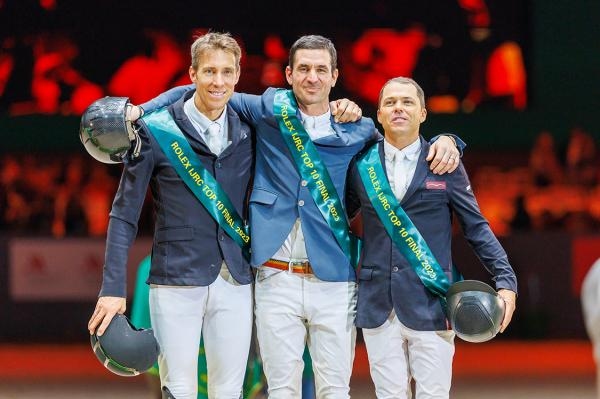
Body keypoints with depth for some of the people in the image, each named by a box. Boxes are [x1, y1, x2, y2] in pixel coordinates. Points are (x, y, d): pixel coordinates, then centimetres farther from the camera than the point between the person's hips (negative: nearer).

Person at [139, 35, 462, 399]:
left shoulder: (358, 133, 6)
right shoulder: (269, 112, 5)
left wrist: (445, 142, 0)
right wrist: (141, 111, 2)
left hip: (334, 282, 0)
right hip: (277, 279, 0)